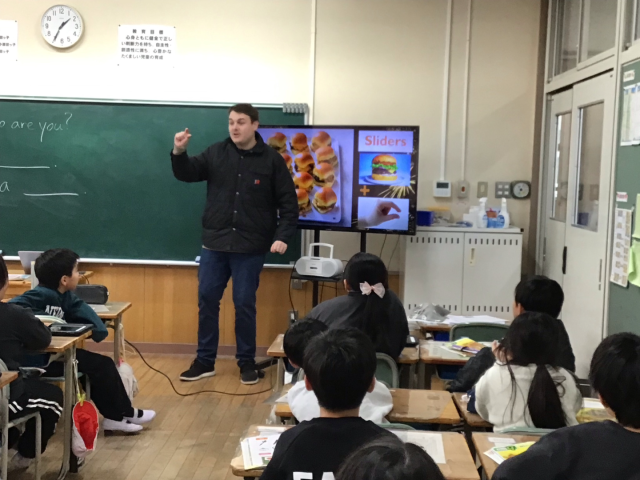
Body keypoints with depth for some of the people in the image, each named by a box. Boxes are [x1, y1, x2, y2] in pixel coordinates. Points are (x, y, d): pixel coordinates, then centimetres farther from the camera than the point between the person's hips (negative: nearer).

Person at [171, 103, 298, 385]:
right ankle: (205, 361, 18)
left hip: (250, 248, -2)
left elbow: (289, 203, -1)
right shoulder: (216, 153, 4)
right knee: (207, 301, 6)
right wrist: (179, 153, -21)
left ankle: (247, 362, 18)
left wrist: (283, 236, -13)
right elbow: (187, 174, -1)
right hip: (214, 244, 3)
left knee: (245, 305, 4)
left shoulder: (272, 160, -2)